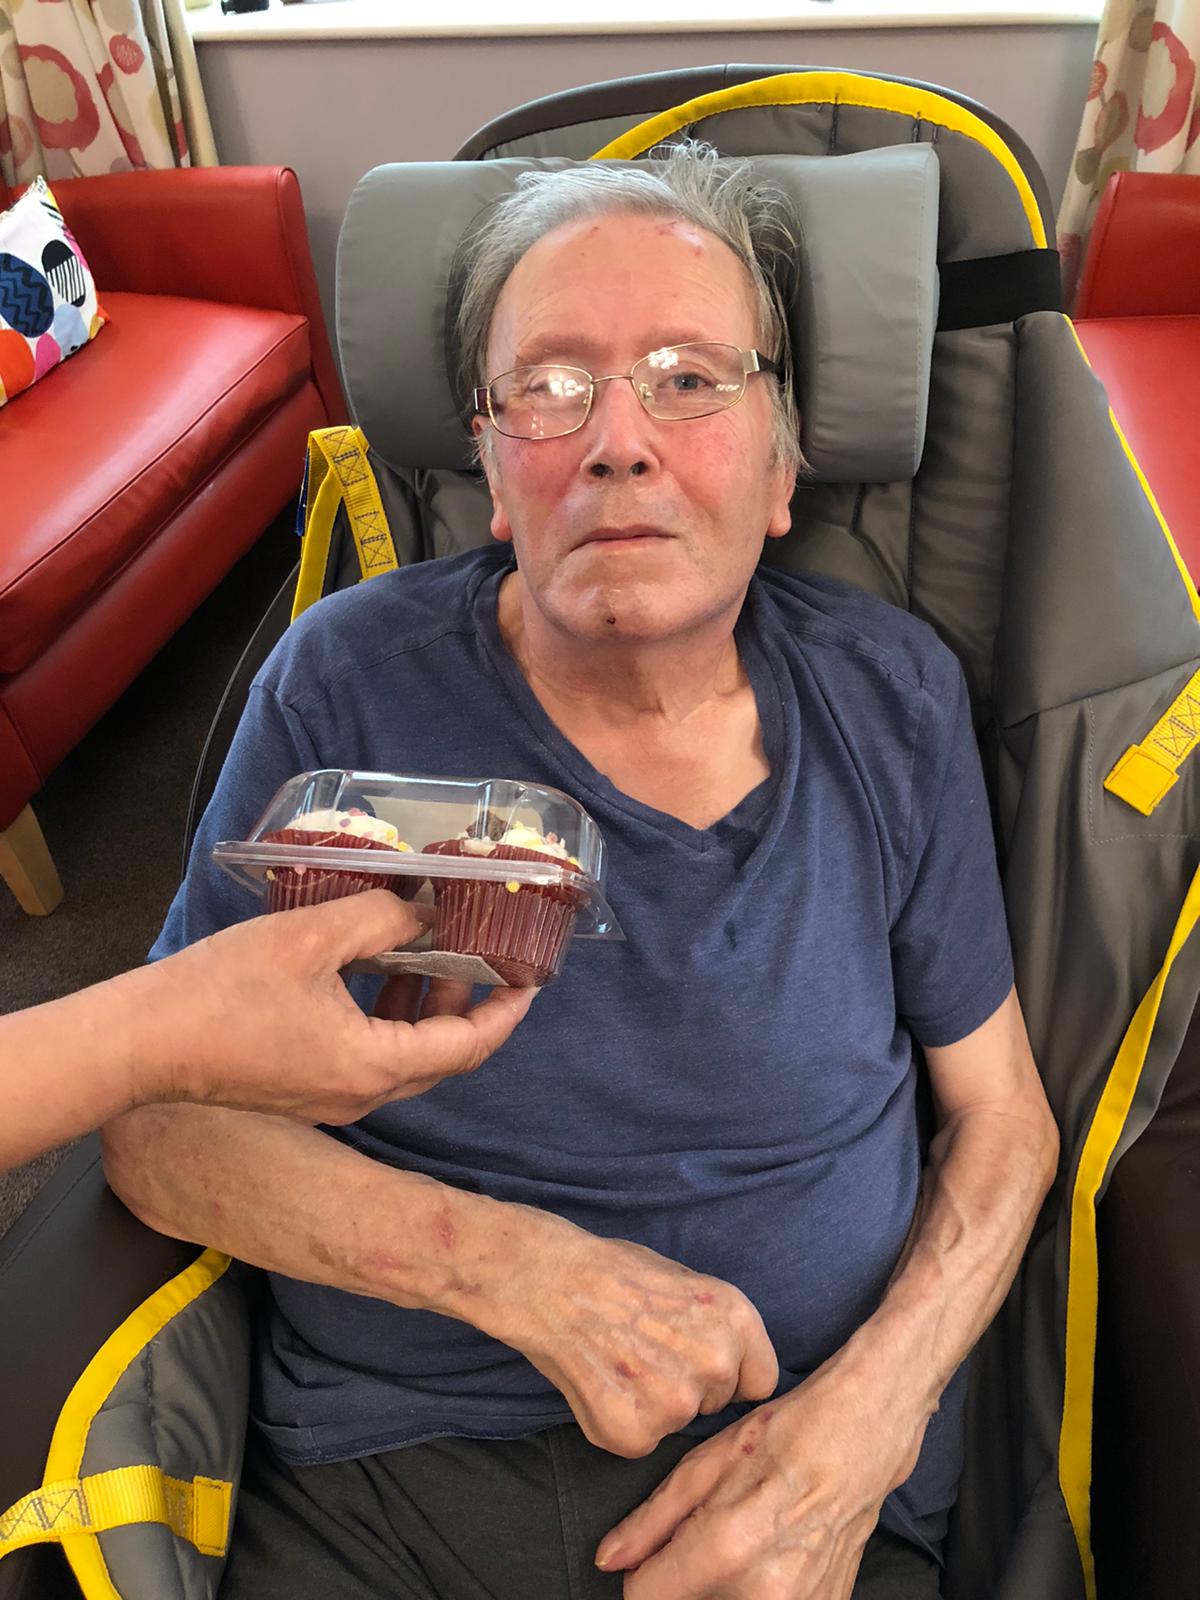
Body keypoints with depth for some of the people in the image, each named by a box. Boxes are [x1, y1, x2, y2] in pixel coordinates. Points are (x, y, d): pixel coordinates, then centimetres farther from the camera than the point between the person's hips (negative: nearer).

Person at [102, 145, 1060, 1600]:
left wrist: (864, 1416, -10)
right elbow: (160, 1124, -5)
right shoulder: (347, 684, -7)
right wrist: (524, 1271, -16)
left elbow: (997, 1115, 5)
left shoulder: (891, 699, -2)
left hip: (806, 1476, 1)